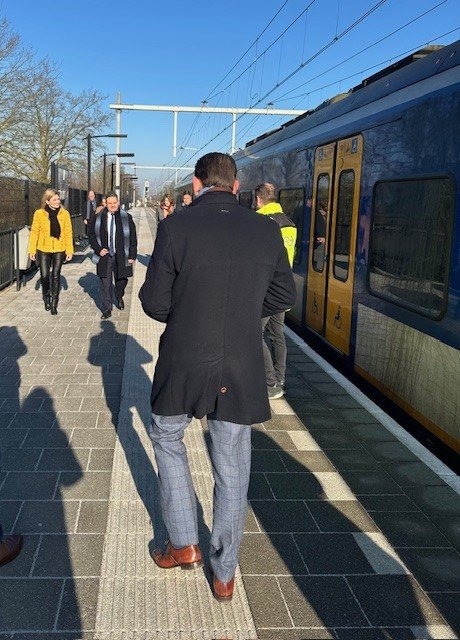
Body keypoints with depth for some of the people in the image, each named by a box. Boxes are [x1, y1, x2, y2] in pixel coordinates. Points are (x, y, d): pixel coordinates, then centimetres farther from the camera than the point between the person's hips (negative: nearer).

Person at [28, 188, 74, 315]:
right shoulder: (39, 213, -5)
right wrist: (32, 250, -1)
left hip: (59, 250, 1)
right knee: (44, 276, -2)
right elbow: (34, 232, 0)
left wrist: (70, 250, -4)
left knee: (56, 276, 6)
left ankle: (54, 303, 17)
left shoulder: (65, 213, -2)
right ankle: (46, 298, 27)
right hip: (43, 250, 0)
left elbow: (68, 233, -1)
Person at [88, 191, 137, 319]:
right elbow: (91, 235, 8)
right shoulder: (98, 218, 1)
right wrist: (98, 249, -5)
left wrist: (132, 255, -4)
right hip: (104, 256, 0)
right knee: (105, 284, -1)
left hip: (121, 257, 0)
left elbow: (133, 238, 0)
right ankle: (107, 310, 10)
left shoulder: (126, 217, -1)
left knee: (121, 280, 14)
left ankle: (119, 298, 46)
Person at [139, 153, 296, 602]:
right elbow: (283, 296, 7)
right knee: (232, 471, 14)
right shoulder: (267, 230, -3)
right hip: (241, 372, 2)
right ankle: (224, 574, 30)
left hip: (183, 366, -1)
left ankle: (184, 544, 30)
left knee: (167, 438, 26)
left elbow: (154, 302, -7)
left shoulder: (175, 228, -11)